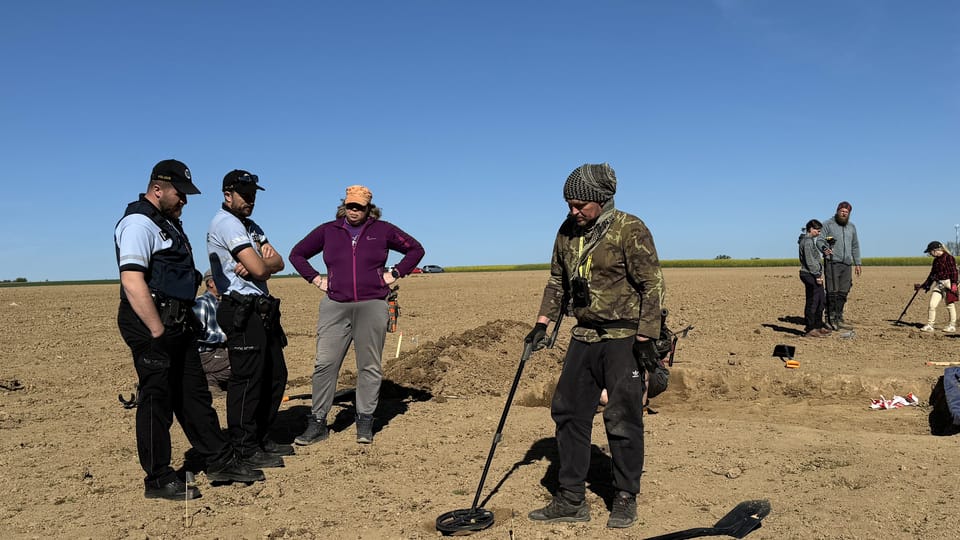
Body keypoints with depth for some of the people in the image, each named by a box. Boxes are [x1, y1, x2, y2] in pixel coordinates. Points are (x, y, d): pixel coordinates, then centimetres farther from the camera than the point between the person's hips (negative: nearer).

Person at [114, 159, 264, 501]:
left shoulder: (168, 223, 19)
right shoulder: (139, 223, -12)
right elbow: (132, 282, -23)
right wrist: (158, 331, -23)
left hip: (178, 323, 10)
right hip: (152, 323, -10)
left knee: (194, 395, 13)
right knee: (156, 401, 0)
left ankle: (220, 462, 22)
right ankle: (158, 480, 11)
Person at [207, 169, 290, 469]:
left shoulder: (250, 226, 21)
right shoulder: (226, 222, -11)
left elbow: (278, 263, 9)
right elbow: (261, 269, -19)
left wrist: (261, 263, -12)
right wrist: (266, 262, 3)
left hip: (263, 310, 10)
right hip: (242, 312, -10)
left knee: (275, 376, 13)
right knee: (246, 379, -6)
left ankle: (261, 438, 24)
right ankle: (244, 448, 3)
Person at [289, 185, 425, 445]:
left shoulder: (383, 230, 8)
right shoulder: (327, 231, 11)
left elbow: (415, 249, 15)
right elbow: (297, 254, 21)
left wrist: (395, 274, 6)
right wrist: (315, 279, 10)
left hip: (372, 306, -1)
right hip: (334, 306, 1)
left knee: (369, 366, 2)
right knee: (325, 364, -3)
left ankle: (365, 423, 11)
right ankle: (317, 422, 5)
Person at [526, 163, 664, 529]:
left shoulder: (630, 230, -11)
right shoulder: (567, 232, 8)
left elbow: (652, 285, -12)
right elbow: (557, 282, 17)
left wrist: (645, 338, -16)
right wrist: (542, 322, 8)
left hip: (624, 338, -6)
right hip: (585, 336, 7)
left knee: (623, 420, 0)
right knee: (567, 412, 6)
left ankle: (625, 500, 18)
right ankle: (571, 500, 17)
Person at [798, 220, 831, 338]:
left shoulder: (811, 240, 19)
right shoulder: (807, 241, -14)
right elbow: (809, 261, -20)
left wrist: (819, 274, 20)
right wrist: (817, 275, -19)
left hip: (814, 275, 11)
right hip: (810, 275, -11)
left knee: (822, 301, 15)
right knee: (812, 302, -7)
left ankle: (818, 326, 23)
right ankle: (810, 329, -2)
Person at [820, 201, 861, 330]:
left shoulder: (852, 227, 18)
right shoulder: (828, 224, 0)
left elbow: (855, 246, 23)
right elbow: (820, 240, -9)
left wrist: (857, 263, 18)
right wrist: (824, 248, -31)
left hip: (847, 264, 6)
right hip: (832, 263, -6)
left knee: (843, 293, 6)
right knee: (832, 292, -8)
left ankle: (839, 318, 14)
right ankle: (830, 318, -4)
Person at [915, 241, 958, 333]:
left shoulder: (948, 257, -8)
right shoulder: (936, 260, 14)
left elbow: (954, 271, -13)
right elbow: (932, 274, 21)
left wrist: (954, 284, -21)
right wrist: (924, 285, 22)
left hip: (948, 283, -7)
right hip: (938, 284, 7)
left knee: (950, 305, 3)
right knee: (932, 305, -1)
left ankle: (952, 325, 14)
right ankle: (929, 325, 3)